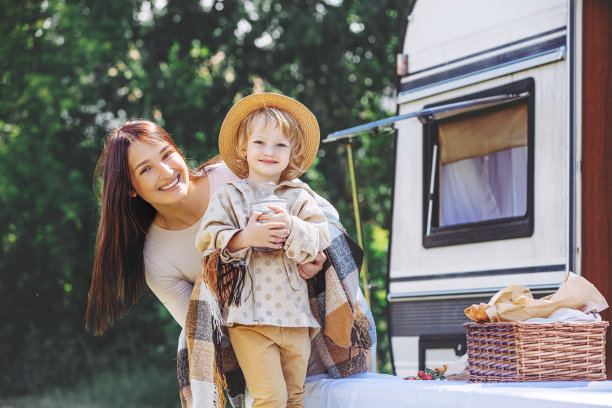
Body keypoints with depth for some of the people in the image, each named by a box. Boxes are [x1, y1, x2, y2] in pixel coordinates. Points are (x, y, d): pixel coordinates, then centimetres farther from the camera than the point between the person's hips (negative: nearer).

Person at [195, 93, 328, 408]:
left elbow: (320, 240, -1)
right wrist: (244, 238, -19)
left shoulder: (300, 197, 10)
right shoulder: (228, 197, 6)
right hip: (250, 319, -3)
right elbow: (206, 240, -4)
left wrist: (292, 228, -20)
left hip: (295, 318, 3)